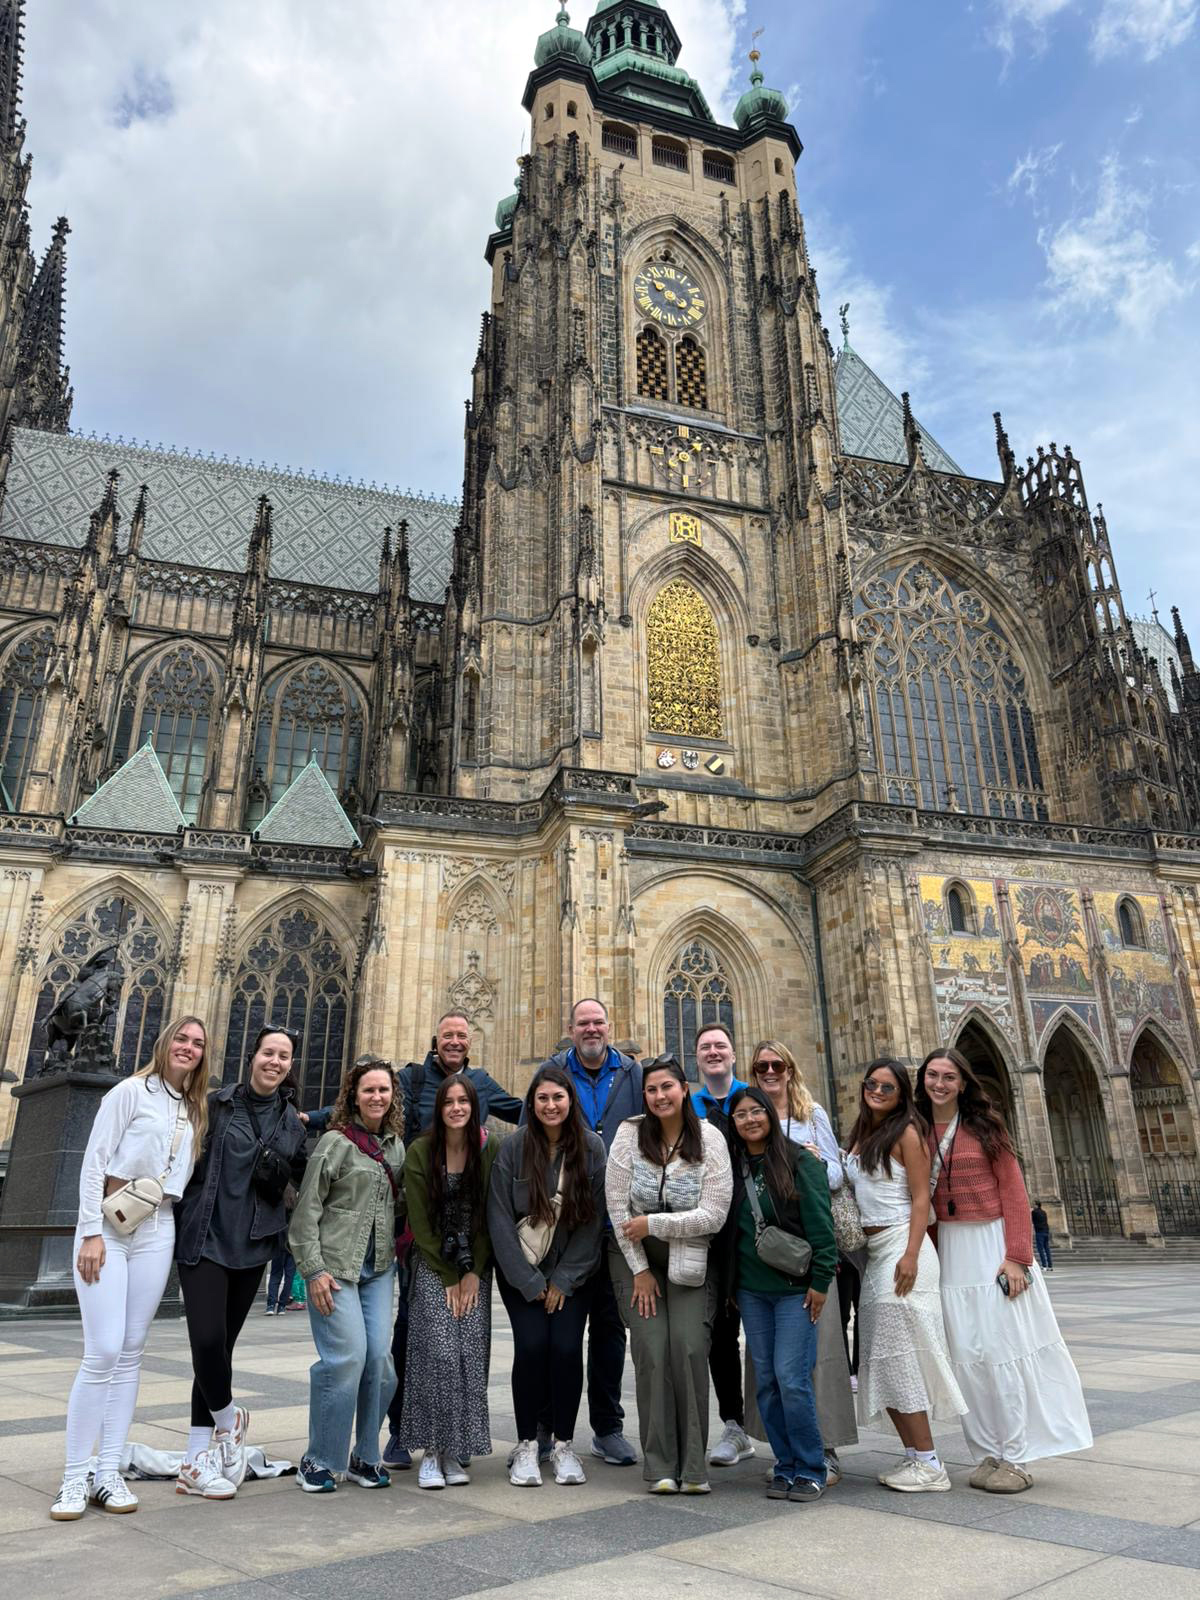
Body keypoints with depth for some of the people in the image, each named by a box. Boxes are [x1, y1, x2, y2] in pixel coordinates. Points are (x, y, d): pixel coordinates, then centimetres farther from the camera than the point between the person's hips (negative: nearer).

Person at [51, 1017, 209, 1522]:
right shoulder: (131, 1092, -3)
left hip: (157, 1233, 5)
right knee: (103, 1352, -9)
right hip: (108, 1226, -5)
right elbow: (94, 1162, -8)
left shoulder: (194, 1110, 14)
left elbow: (184, 1176, 14)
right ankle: (75, 1478, 4)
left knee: (130, 1353, 6)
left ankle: (108, 1474, 13)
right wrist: (91, 1232, -13)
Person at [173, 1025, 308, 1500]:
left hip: (252, 1246, 4)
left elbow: (304, 1179, 14)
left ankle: (197, 1461, 18)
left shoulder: (293, 1121, 7)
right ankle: (228, 1418, 15)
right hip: (205, 1238, -3)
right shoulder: (218, 1104, -4)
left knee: (223, 1343, 8)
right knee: (207, 1338, -14)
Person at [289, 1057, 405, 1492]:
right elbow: (307, 1209, -7)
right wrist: (314, 1269, -12)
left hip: (380, 1267, 5)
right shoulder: (335, 1142, -6)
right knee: (347, 1356, -10)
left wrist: (398, 1248, 10)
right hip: (335, 1266, -5)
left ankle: (364, 1456, 18)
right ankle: (320, 1460, 9)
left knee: (380, 1358, 1)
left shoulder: (396, 1145, 11)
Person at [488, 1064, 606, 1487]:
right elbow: (499, 1219, -8)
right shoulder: (512, 1148, -12)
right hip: (520, 1271, -1)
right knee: (532, 1344, -12)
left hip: (569, 1271, 1)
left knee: (566, 1347, -9)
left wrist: (563, 1280, -6)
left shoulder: (591, 1147, -9)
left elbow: (593, 1219, -5)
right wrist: (531, 1283, -8)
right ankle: (526, 1445, 8)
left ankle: (564, 1444, 11)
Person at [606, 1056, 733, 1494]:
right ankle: (661, 1467, 4)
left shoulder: (709, 1139, -9)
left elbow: (714, 1214, -12)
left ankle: (692, 1466, 1)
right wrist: (639, 1269, -6)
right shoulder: (630, 1134, -8)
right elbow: (617, 1205, -7)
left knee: (690, 1348, -12)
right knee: (651, 1350, -8)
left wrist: (654, 1223, -15)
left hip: (689, 1259, 0)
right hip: (634, 1258, 1)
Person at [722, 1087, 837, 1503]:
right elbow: (729, 1228, 13)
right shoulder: (733, 1167, 8)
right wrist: (729, 1286, 12)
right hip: (750, 1290, 5)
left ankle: (810, 1470, 10)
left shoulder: (800, 1161, -6)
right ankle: (786, 1466, 20)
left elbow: (820, 1223, -8)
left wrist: (820, 1281, -11)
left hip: (794, 1288, -5)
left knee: (791, 1378, -7)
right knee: (765, 1380, 7)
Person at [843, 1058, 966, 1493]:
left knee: (897, 1355, -5)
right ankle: (914, 1456, 20)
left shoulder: (906, 1132, -8)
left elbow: (920, 1198, -12)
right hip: (870, 1251, 8)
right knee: (879, 1358, 10)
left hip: (901, 1245, -8)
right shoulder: (860, 1135, 13)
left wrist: (911, 1256, -20)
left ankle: (928, 1464, 5)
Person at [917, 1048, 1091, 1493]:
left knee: (1003, 1348, -1)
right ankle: (988, 1453, 17)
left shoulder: (984, 1125, -4)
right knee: (966, 1354, 5)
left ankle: (1015, 1458, 9)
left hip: (993, 1243, -3)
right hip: (950, 1249, 3)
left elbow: (1013, 1191, -7)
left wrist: (1016, 1256, -14)